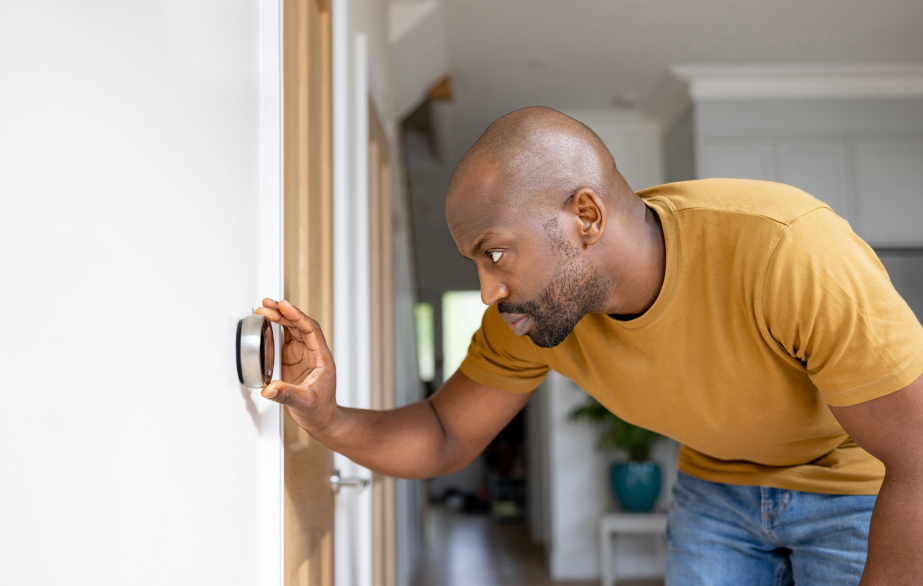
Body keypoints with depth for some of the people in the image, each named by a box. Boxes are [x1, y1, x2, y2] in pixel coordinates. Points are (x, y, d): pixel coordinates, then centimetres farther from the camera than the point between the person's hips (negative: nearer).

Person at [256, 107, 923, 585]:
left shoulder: (789, 250, -37)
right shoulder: (530, 306, -20)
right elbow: (443, 439, -10)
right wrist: (327, 420, -29)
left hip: (864, 483, -3)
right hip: (719, 484, 4)